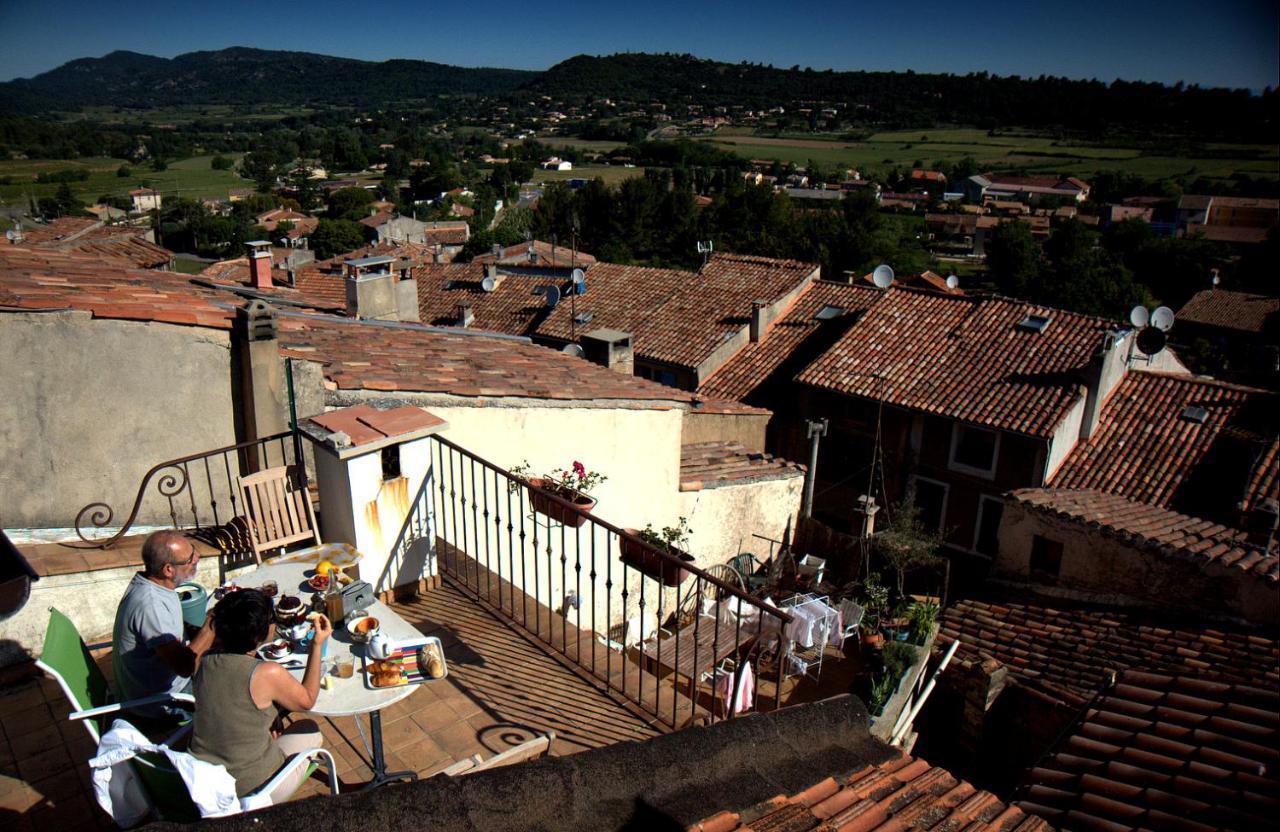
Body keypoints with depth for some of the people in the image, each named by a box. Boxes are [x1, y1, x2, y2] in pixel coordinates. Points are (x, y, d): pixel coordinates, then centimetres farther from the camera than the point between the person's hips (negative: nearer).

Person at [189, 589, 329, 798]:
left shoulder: (206, 661, -10)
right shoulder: (269, 674, -26)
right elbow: (307, 700, -5)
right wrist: (317, 645, -1)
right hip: (248, 790, -5)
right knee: (309, 729, 20)